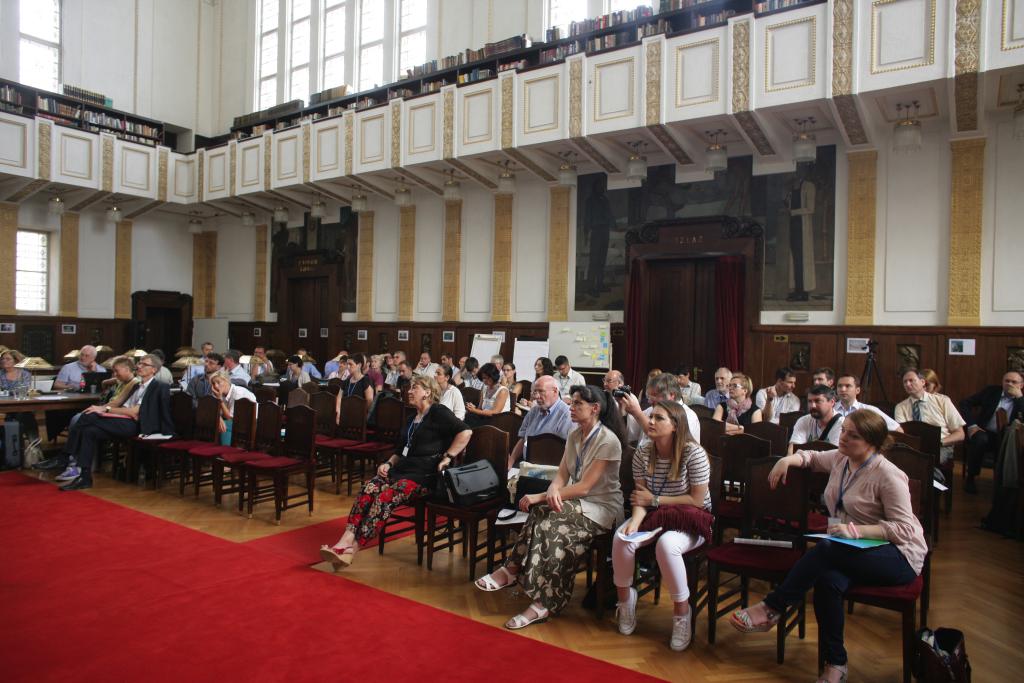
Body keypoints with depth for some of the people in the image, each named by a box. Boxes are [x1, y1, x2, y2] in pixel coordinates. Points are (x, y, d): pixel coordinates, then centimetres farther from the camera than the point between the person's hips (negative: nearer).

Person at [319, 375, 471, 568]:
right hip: (402, 468, 8)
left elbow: (465, 432, -17)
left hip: (424, 475, -8)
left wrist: (447, 457, -17)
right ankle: (346, 540, -31)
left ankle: (352, 549, -29)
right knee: (368, 489, -20)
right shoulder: (413, 417, 24)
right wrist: (388, 463, 13)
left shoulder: (438, 412, -4)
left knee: (385, 497, -29)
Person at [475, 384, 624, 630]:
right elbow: (561, 476, 2)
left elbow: (584, 487, -21)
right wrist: (553, 491, -24)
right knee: (551, 527, -28)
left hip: (602, 508, -6)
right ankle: (544, 603, -25)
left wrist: (540, 497, -23)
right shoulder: (574, 436, 7)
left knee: (544, 511, -30)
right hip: (577, 504, 6)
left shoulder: (608, 440, -17)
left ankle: (512, 569, -20)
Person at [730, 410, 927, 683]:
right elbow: (813, 457, 27)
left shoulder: (888, 476, -16)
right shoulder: (840, 459, 6)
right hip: (854, 553, 6)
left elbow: (904, 529, -19)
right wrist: (789, 459, 5)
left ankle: (772, 607, -22)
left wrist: (856, 530, -30)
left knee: (825, 549, -34)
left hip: (900, 556, -6)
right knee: (827, 578, -30)